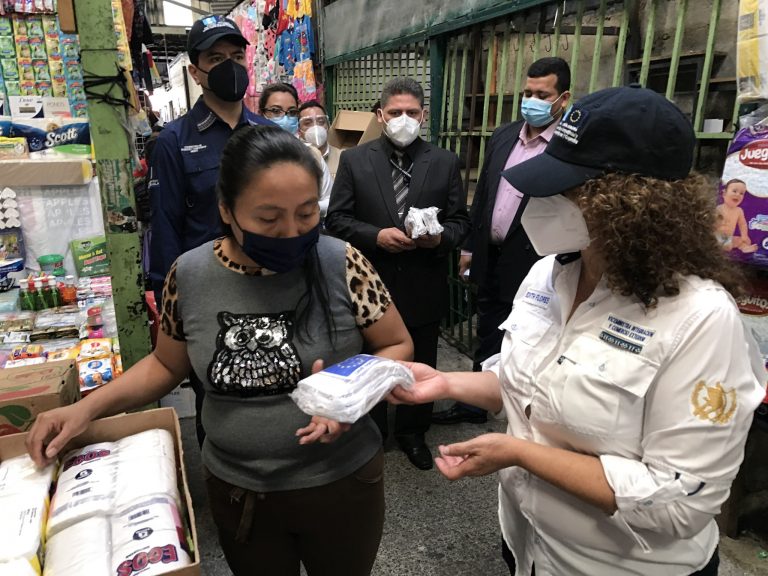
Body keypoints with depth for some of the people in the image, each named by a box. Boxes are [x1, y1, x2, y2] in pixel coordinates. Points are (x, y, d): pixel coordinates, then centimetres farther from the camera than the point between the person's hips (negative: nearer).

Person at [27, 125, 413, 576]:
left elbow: (397, 346, -7)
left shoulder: (343, 265, -19)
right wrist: (87, 407, -7)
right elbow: (167, 365, 5)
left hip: (342, 481, -1)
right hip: (237, 490, 2)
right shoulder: (189, 276, -11)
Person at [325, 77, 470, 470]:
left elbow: (460, 220, 4)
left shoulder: (445, 163, 2)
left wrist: (440, 237, -18)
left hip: (424, 287, 1)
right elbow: (336, 219, -3)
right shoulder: (354, 160, -1)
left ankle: (412, 432, 40)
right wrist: (376, 236, -19)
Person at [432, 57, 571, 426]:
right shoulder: (503, 136, 8)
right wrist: (469, 246, 13)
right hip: (491, 256, 6)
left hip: (532, 265, -6)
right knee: (487, 338, 20)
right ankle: (474, 404, 37)